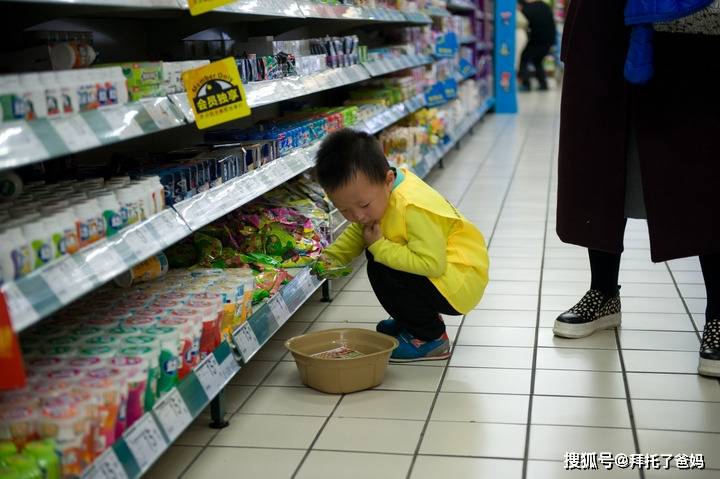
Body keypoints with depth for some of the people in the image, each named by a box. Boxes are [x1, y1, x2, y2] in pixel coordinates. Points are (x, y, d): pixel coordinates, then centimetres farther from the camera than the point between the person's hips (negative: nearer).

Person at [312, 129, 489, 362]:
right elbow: (358, 232, 11)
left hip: (460, 283, -10)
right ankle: (422, 316, 22)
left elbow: (431, 264, -34)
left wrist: (380, 247, -29)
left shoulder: (413, 209, -32)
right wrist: (331, 256, -6)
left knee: (381, 271, -23)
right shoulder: (376, 192, -4)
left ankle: (430, 338, -5)